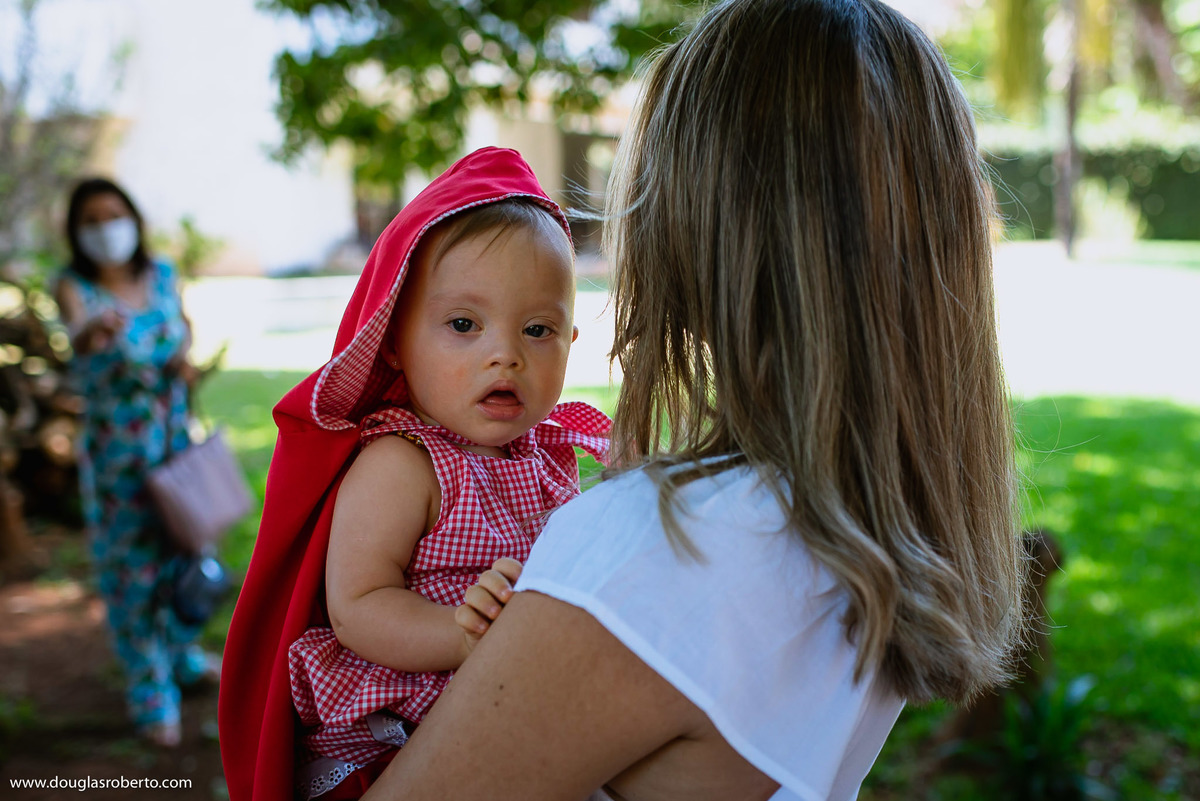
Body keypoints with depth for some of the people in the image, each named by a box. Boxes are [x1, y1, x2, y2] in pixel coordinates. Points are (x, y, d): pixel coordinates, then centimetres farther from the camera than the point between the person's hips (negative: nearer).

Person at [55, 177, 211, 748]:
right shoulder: (75, 286, -14)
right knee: (131, 566, 1)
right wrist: (95, 328, -61)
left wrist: (184, 353, -3)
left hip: (176, 435, 5)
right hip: (117, 449, -5)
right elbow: (75, 326, -38)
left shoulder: (161, 275, -1)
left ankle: (181, 652, 43)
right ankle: (151, 695, 17)